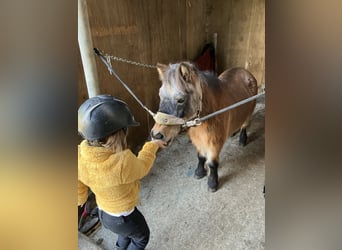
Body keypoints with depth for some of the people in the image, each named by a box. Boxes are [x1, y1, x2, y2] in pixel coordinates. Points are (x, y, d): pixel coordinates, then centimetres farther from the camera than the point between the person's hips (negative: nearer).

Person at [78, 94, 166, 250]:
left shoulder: (80, 155, -23)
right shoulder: (123, 162, -42)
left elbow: (79, 189, -6)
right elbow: (141, 167, -18)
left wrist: (81, 199, 18)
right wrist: (152, 146, -1)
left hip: (103, 212, 6)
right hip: (123, 217, -5)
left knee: (127, 233, 38)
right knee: (142, 237, 29)